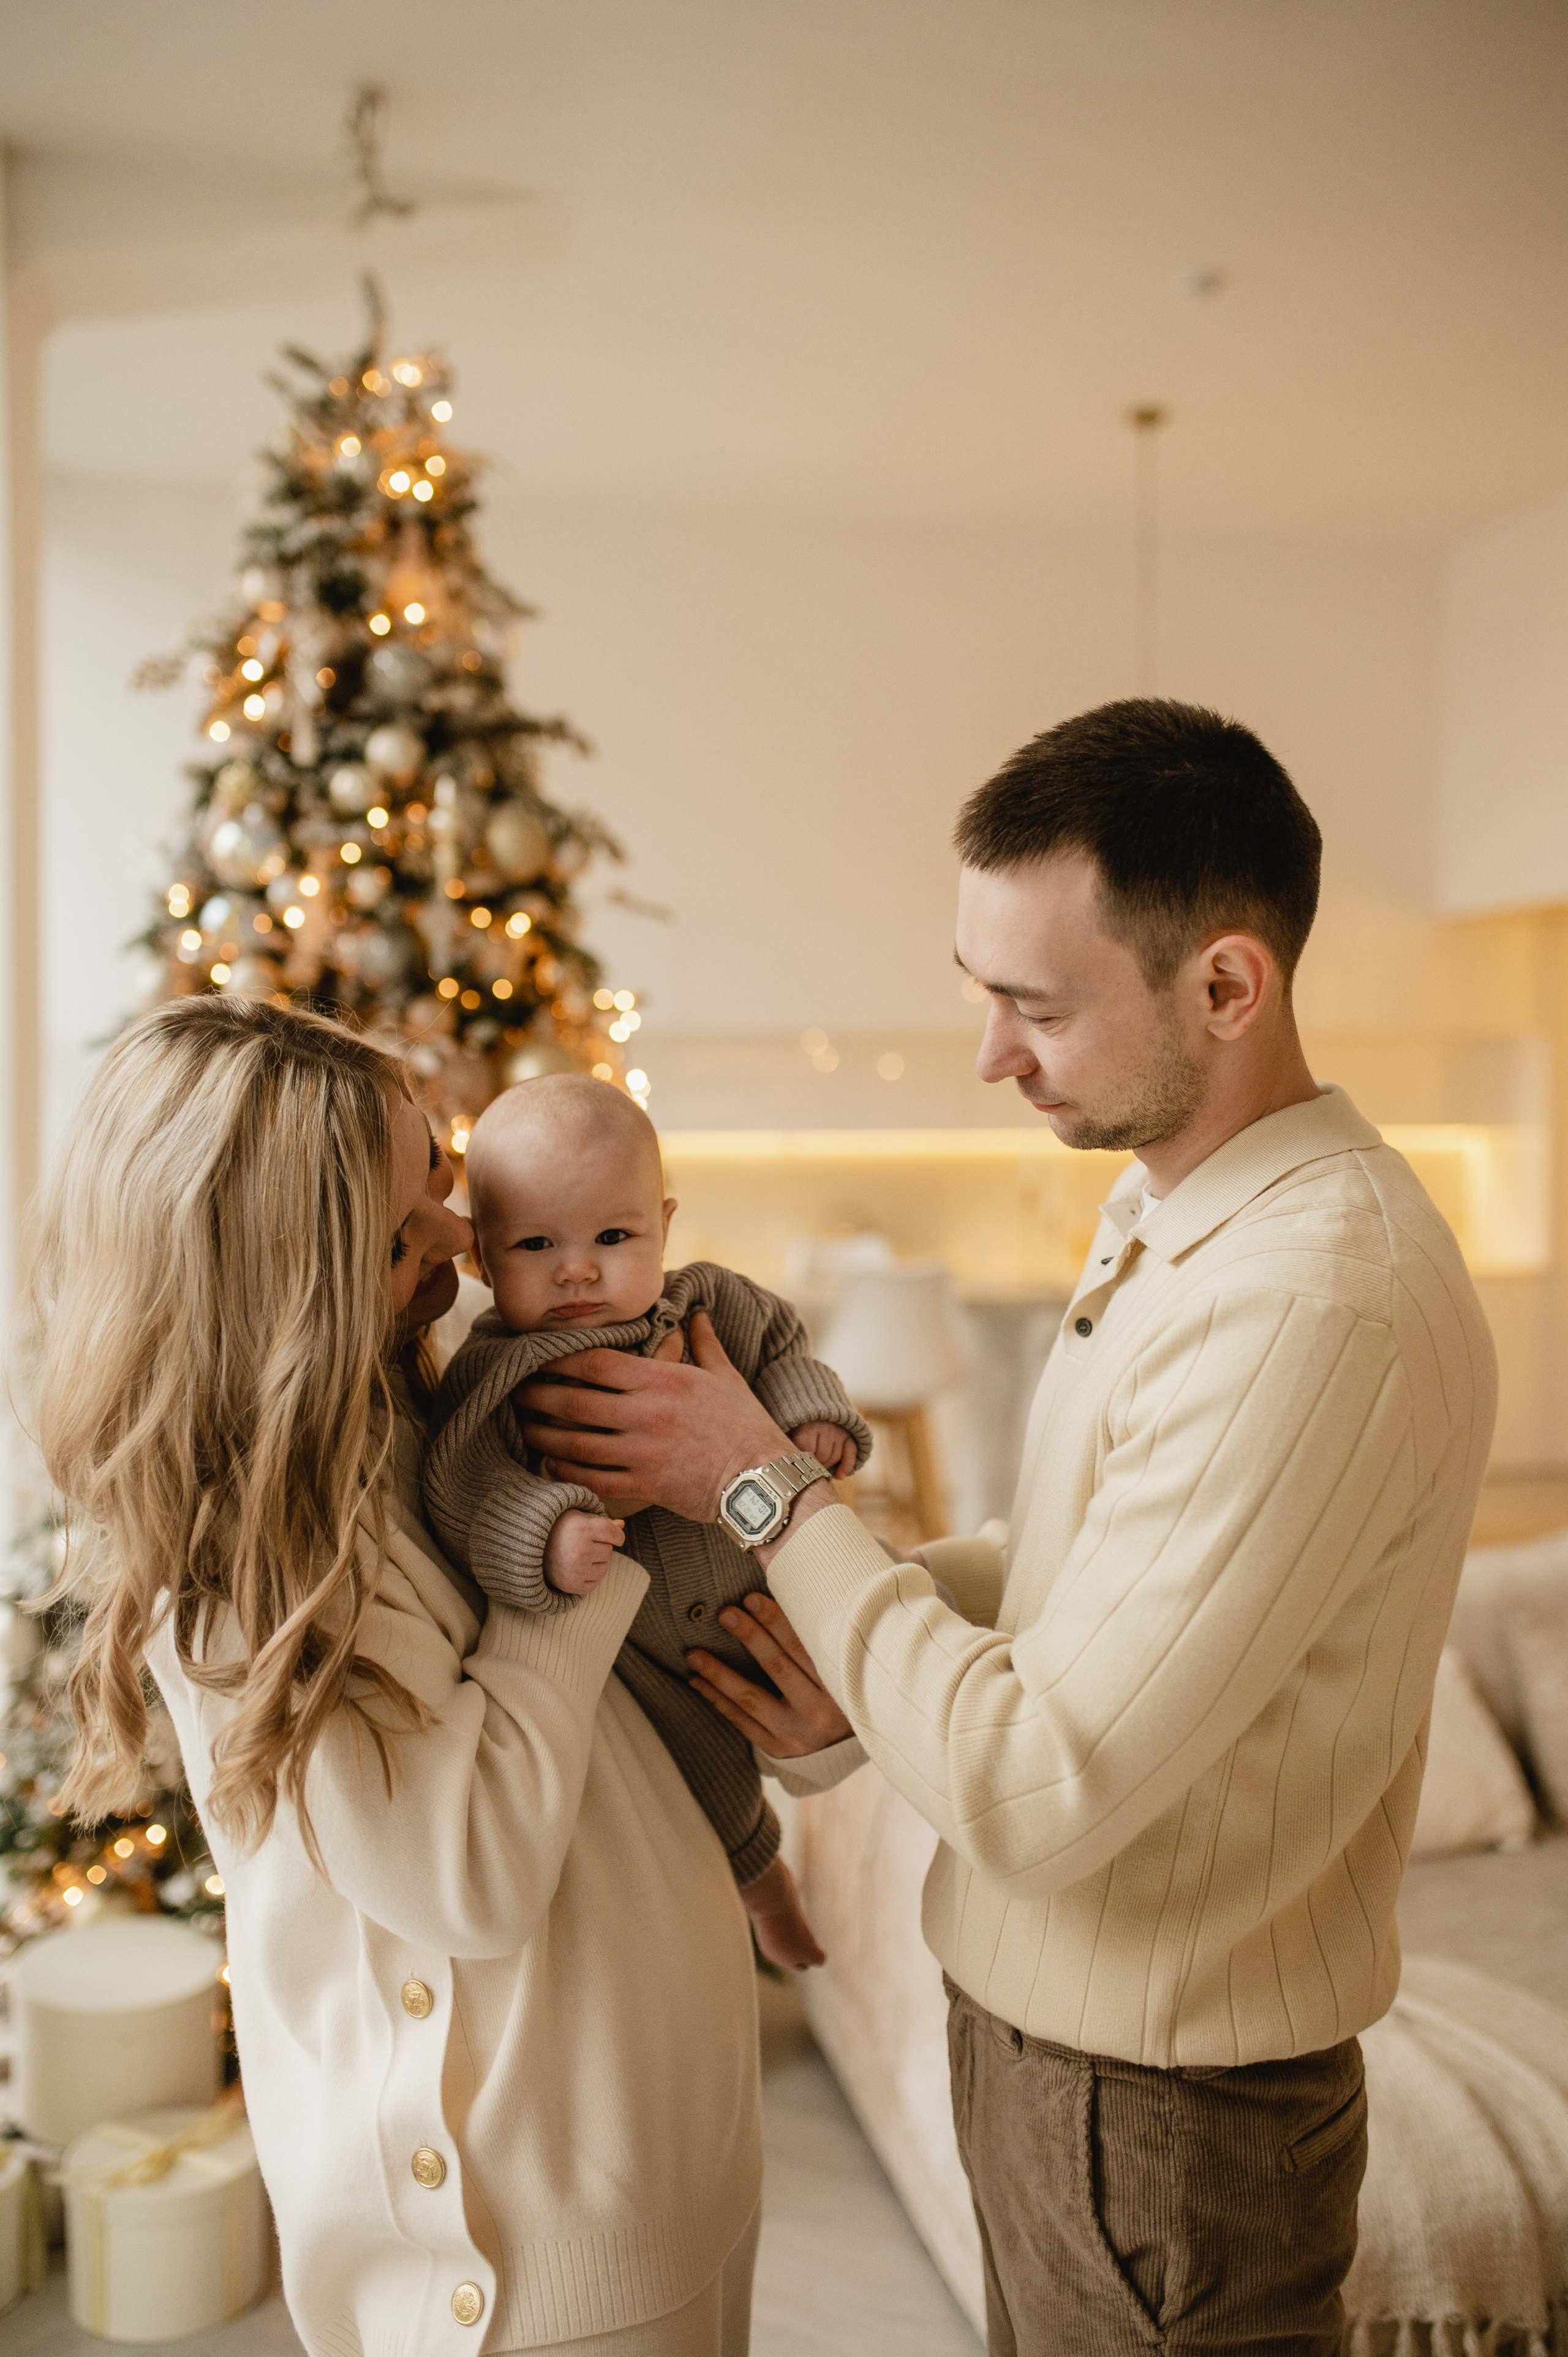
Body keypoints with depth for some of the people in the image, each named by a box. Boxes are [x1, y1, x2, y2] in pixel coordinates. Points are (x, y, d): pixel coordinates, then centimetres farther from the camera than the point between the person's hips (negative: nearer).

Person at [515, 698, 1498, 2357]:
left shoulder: (1322, 1302, -31)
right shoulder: (1162, 1206, 2)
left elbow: (1036, 1795, -30)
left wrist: (765, 1490, -20)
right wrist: (853, 1621, -3)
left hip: (1159, 2118, -8)